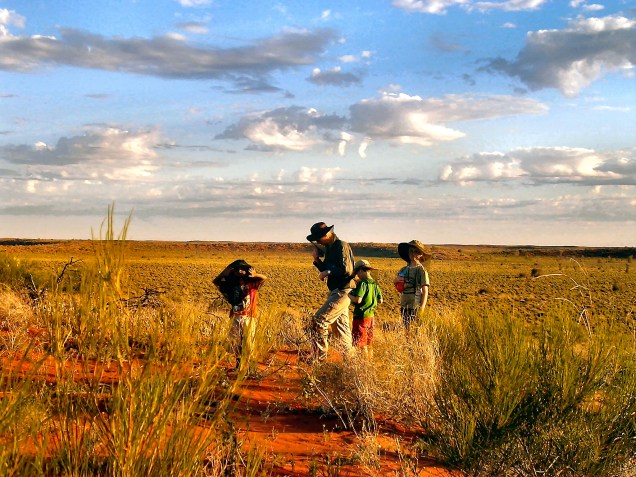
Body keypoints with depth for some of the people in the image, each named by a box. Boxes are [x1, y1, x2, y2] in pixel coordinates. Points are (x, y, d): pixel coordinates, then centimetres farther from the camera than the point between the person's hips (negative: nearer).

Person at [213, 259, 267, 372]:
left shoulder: (252, 284, 3)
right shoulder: (232, 285, 11)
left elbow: (264, 278, -13)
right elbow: (215, 282, 11)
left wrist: (255, 275, -33)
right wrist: (225, 273, -4)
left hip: (248, 317, -3)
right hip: (236, 317, 3)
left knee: (248, 342, -3)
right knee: (234, 341, 4)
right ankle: (238, 363, 18)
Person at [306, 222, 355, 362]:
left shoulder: (341, 246, -14)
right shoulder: (329, 248, 14)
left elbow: (346, 270, -22)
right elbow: (326, 270, 19)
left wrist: (328, 272, -14)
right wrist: (317, 260, 3)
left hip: (342, 291, -10)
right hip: (335, 291, 10)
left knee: (319, 319, -13)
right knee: (340, 326, 13)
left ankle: (318, 356, -9)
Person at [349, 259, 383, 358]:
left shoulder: (363, 284, -17)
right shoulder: (374, 284, 6)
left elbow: (358, 300, -25)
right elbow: (380, 301, 11)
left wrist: (348, 294, -11)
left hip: (361, 316, -8)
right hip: (370, 316, 8)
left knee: (361, 343, -1)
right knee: (368, 343, 17)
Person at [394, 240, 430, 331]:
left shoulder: (421, 270, -7)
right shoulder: (404, 269, 9)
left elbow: (425, 291, -10)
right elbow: (395, 281, 25)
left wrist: (422, 307, -17)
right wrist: (397, 279, 1)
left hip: (415, 307, -6)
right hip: (404, 306, 6)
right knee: (406, 329, 12)